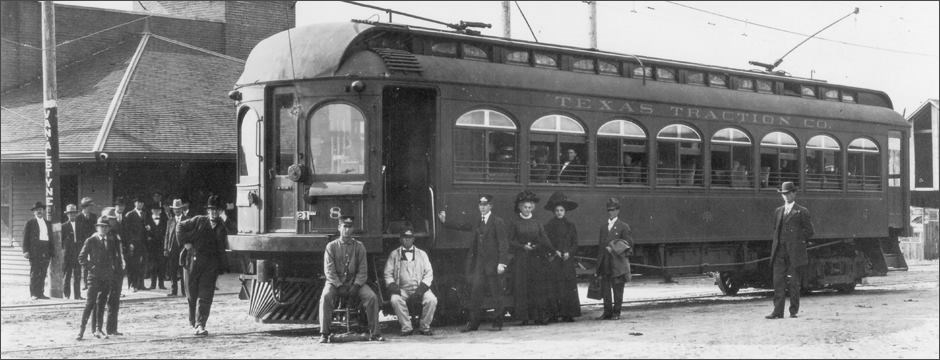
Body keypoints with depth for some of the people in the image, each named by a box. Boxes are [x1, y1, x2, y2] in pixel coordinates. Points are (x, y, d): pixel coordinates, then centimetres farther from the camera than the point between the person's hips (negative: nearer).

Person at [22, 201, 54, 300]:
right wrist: (26, 250, -8)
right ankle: (33, 294, -4)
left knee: (43, 273, 3)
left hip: (46, 251, 4)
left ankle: (40, 293, 6)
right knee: (34, 273, -6)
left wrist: (51, 251, 12)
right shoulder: (30, 223, 5)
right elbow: (25, 237, 1)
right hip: (34, 250, -4)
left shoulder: (48, 224, 19)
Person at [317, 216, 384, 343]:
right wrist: (340, 286, -17)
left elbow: (363, 270, 2)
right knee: (325, 296, -32)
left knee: (372, 297, -23)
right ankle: (324, 334, -27)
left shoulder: (359, 246, 6)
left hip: (355, 283, 2)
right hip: (335, 283, -1)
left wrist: (355, 287, -14)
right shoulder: (331, 246, 1)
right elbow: (329, 271, -5)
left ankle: (374, 333, -14)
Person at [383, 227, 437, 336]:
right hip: (402, 289, -1)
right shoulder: (394, 254, 14)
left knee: (431, 300, -29)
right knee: (395, 300, -33)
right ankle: (406, 328, -20)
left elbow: (429, 273, 10)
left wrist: (422, 287, -7)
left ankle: (425, 327, -10)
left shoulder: (422, 254, 17)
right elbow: (388, 273, 11)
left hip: (419, 288, 1)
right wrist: (393, 286, -9)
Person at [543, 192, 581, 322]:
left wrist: (568, 252, -7)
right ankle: (555, 313, -8)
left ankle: (569, 314, -3)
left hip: (568, 261, 2)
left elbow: (575, 244, 10)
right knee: (555, 288, -9)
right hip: (554, 261, -2)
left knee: (569, 288, -4)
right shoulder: (549, 226, 5)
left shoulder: (571, 226, 11)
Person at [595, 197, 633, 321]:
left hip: (617, 263, -5)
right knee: (605, 289, 3)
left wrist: (614, 249, -12)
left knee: (617, 289, -1)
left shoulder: (624, 227, 2)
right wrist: (598, 266, 13)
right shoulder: (603, 227, 18)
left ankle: (616, 313, 5)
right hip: (605, 264, 5)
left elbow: (629, 244, -2)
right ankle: (607, 312, 9)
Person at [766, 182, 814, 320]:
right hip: (780, 252, 4)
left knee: (794, 282, 0)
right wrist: (776, 244, 10)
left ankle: (793, 311, 7)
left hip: (795, 252, -4)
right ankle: (778, 311, -2)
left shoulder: (802, 211, 3)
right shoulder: (778, 211, 17)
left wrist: (797, 241, -3)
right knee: (778, 281, -2)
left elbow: (809, 231, 2)